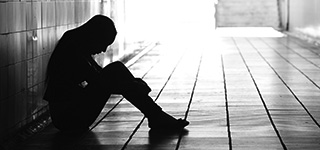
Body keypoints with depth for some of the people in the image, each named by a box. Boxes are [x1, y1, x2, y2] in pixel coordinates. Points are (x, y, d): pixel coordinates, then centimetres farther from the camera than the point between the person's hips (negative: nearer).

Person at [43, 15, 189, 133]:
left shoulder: (79, 49, 10)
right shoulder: (72, 52, -20)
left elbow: (100, 75, 17)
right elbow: (99, 83, -23)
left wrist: (134, 83, 3)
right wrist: (137, 86, -13)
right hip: (67, 117, -10)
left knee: (116, 69, 2)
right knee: (115, 71, -18)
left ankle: (157, 117, -4)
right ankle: (157, 118, -14)